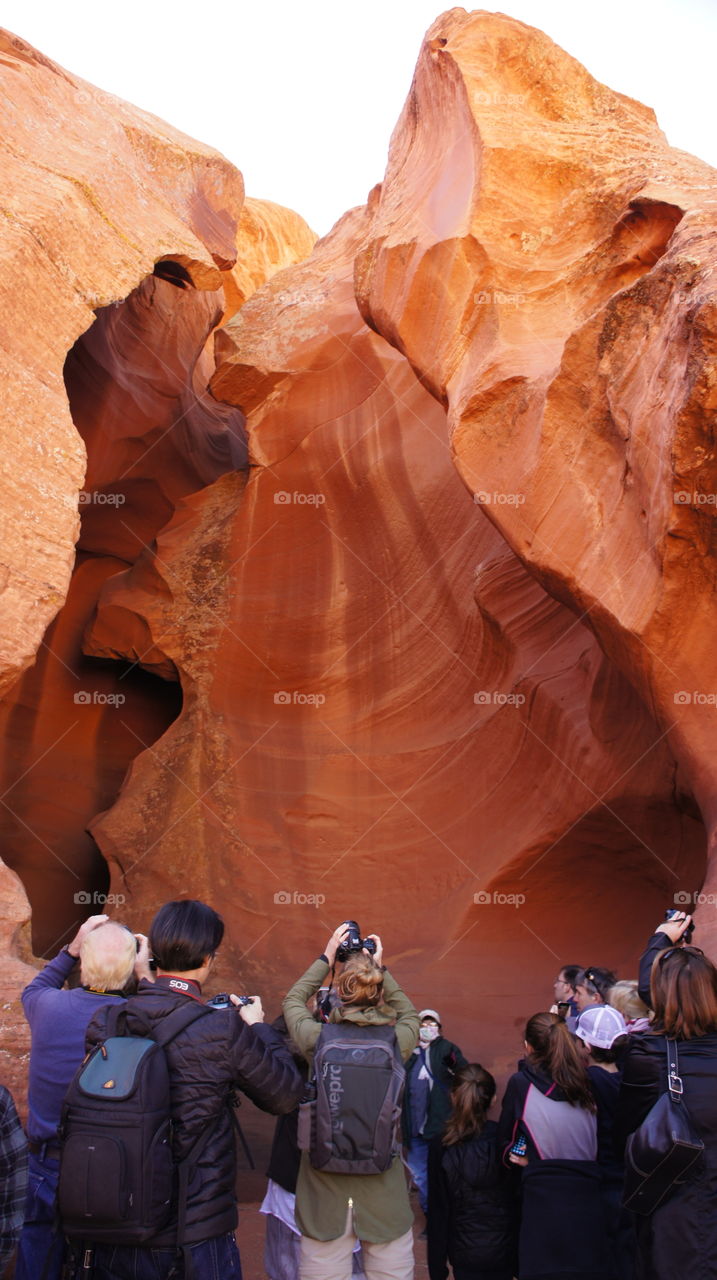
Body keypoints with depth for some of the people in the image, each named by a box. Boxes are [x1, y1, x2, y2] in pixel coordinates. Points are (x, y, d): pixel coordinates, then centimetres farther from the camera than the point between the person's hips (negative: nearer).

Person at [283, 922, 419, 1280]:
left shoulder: (318, 1038, -12)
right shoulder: (397, 1041, -11)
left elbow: (293, 1001, 12)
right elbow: (409, 1014, 16)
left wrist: (326, 958, 16)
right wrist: (380, 969, 16)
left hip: (324, 1192, 0)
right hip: (385, 1195, 1)